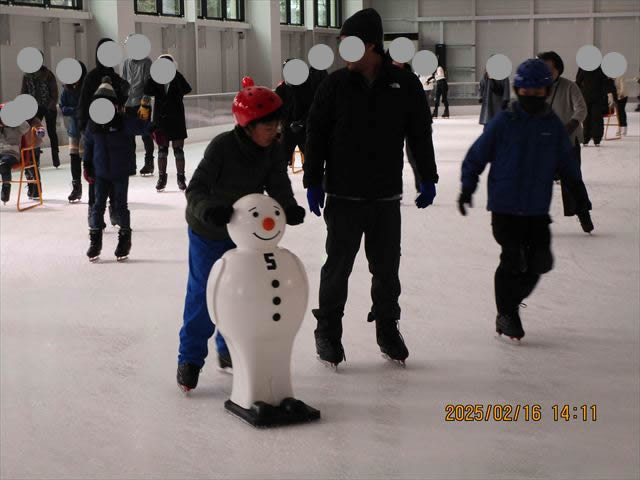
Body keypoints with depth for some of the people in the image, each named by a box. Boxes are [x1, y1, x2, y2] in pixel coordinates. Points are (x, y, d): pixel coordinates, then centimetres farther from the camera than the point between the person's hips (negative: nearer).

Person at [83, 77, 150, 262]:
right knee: (98, 205, 4)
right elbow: (88, 146, 10)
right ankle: (95, 241, 13)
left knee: (120, 205, 5)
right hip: (100, 173, 3)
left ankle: (124, 239, 20)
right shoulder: (93, 125, 1)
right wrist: (87, 167, 9)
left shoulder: (124, 122, -10)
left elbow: (142, 127, -20)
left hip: (120, 173, -3)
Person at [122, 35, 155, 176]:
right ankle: (131, 166, 14)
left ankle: (149, 164, 9)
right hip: (128, 105, 6)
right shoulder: (127, 63, 12)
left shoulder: (146, 62, -5)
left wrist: (144, 104, -15)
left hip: (142, 104, -5)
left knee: (146, 136, 1)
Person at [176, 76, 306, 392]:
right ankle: (190, 358, 12)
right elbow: (196, 188, -31)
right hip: (208, 232, -5)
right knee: (202, 294, -1)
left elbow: (279, 187, -14)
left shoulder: (272, 152, -12)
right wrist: (208, 209, -51)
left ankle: (229, 351, 31)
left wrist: (289, 207, -36)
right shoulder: (222, 147, -29)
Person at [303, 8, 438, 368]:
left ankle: (388, 329, 27)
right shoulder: (336, 85, -4)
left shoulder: (405, 85, -3)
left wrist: (428, 179, 5)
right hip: (344, 197, -1)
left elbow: (421, 135, 6)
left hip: (387, 197, 1)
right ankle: (328, 331, 20)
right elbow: (316, 135, 0)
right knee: (338, 267, 5)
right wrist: (314, 182, -3)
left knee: (387, 267, 11)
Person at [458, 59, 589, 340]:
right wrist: (467, 188, -4)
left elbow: (566, 161, 17)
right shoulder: (503, 123, -5)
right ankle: (506, 315, 9)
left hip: (538, 209, 4)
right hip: (504, 207, -4)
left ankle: (512, 299, 29)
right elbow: (476, 156, 0)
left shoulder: (553, 125, 5)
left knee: (539, 261, 5)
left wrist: (577, 189, 14)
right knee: (513, 260, -7)